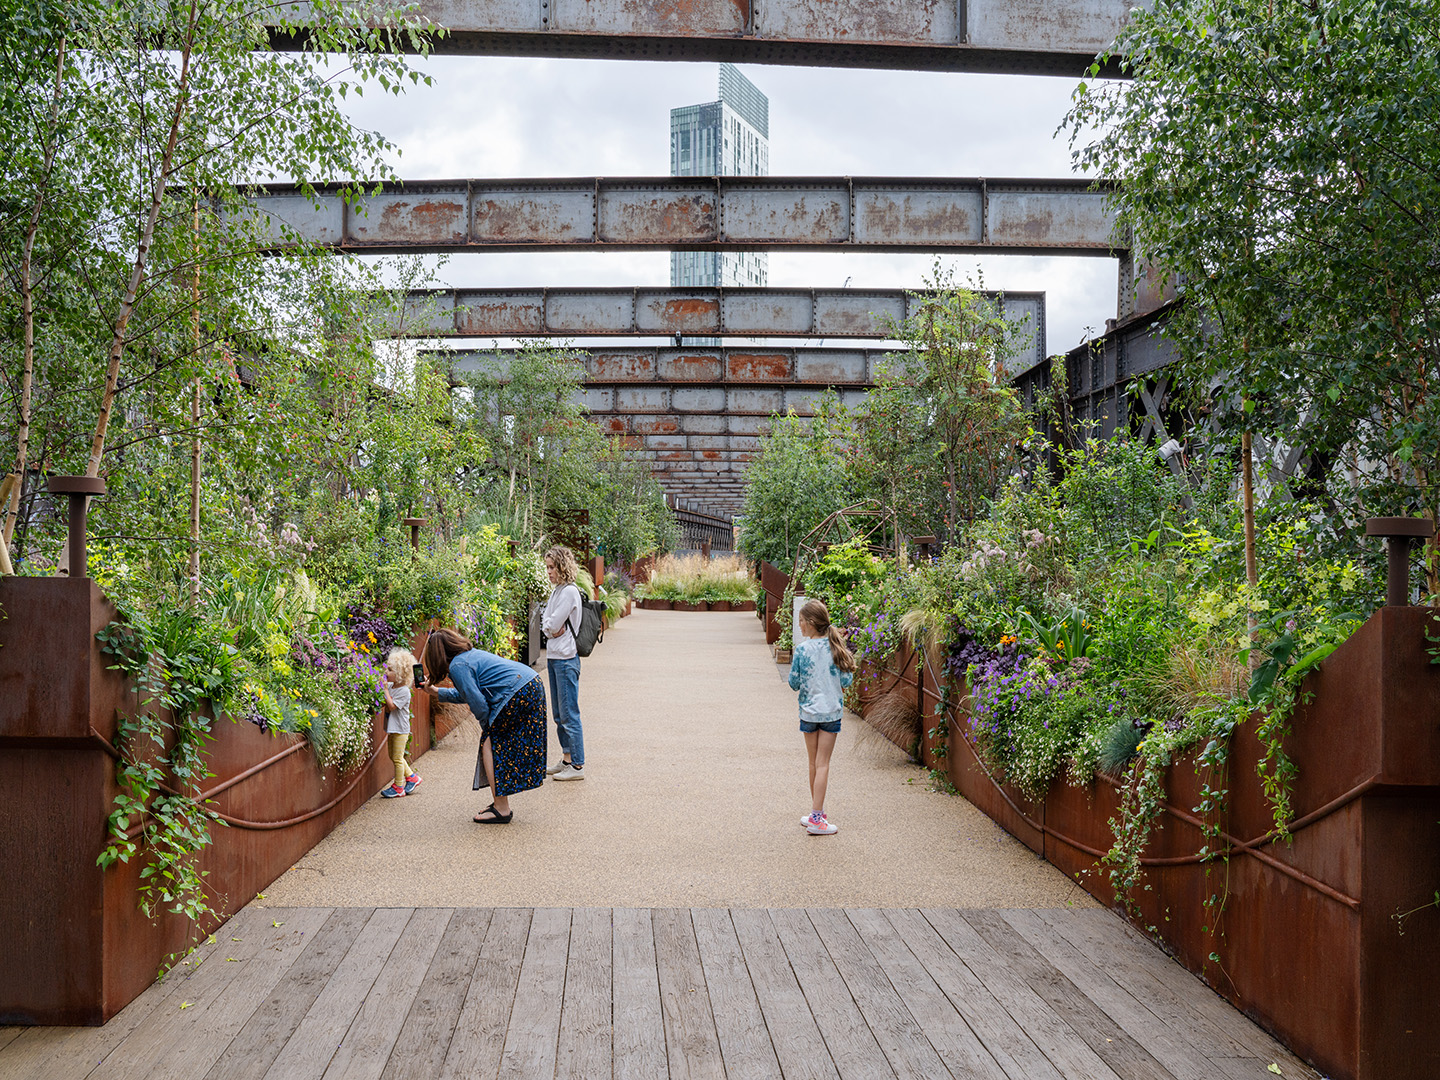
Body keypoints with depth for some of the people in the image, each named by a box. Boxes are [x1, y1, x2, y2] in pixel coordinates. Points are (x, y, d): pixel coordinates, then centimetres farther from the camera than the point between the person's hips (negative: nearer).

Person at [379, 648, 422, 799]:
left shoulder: (404, 691, -20)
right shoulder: (390, 686, 4)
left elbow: (391, 706, -26)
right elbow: (384, 704, 8)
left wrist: (385, 689, -24)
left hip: (400, 729, -9)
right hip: (392, 728, 9)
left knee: (397, 758, 0)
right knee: (393, 756, 18)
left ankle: (398, 788, 11)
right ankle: (411, 777, 32)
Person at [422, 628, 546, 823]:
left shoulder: (457, 666, -8)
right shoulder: (470, 654, 22)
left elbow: (478, 703, -11)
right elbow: (466, 695, 34)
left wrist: (487, 726, 6)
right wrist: (435, 691, 39)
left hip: (518, 695, -10)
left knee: (490, 745, -1)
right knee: (499, 745, 16)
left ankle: (501, 810, -2)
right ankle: (502, 804, 21)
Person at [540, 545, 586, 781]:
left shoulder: (569, 592, -14)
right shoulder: (556, 591, 15)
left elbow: (553, 625, -17)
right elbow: (545, 625, 12)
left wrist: (549, 625, 3)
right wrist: (551, 627, -8)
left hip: (566, 658, -10)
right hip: (553, 656, 10)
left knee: (569, 714, -6)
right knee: (558, 714, 15)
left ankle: (577, 766, -2)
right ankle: (566, 759, 24)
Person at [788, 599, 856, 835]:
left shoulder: (802, 649, -10)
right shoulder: (835, 647, -6)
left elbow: (794, 683, -5)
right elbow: (846, 680, -2)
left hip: (809, 711, 0)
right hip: (831, 711, 0)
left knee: (814, 764, 14)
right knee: (823, 764, 1)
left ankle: (817, 812, 26)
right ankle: (816, 818, -2)